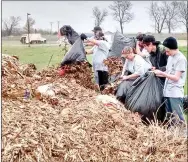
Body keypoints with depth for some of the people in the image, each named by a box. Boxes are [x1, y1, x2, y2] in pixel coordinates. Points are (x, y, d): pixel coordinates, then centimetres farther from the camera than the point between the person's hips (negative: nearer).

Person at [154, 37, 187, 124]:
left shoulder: (181, 59, -13)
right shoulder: (170, 57, 12)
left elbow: (176, 77, -16)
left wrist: (161, 73, -14)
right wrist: (157, 73, 2)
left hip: (176, 93, -8)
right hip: (167, 91, 8)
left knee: (178, 117, -4)